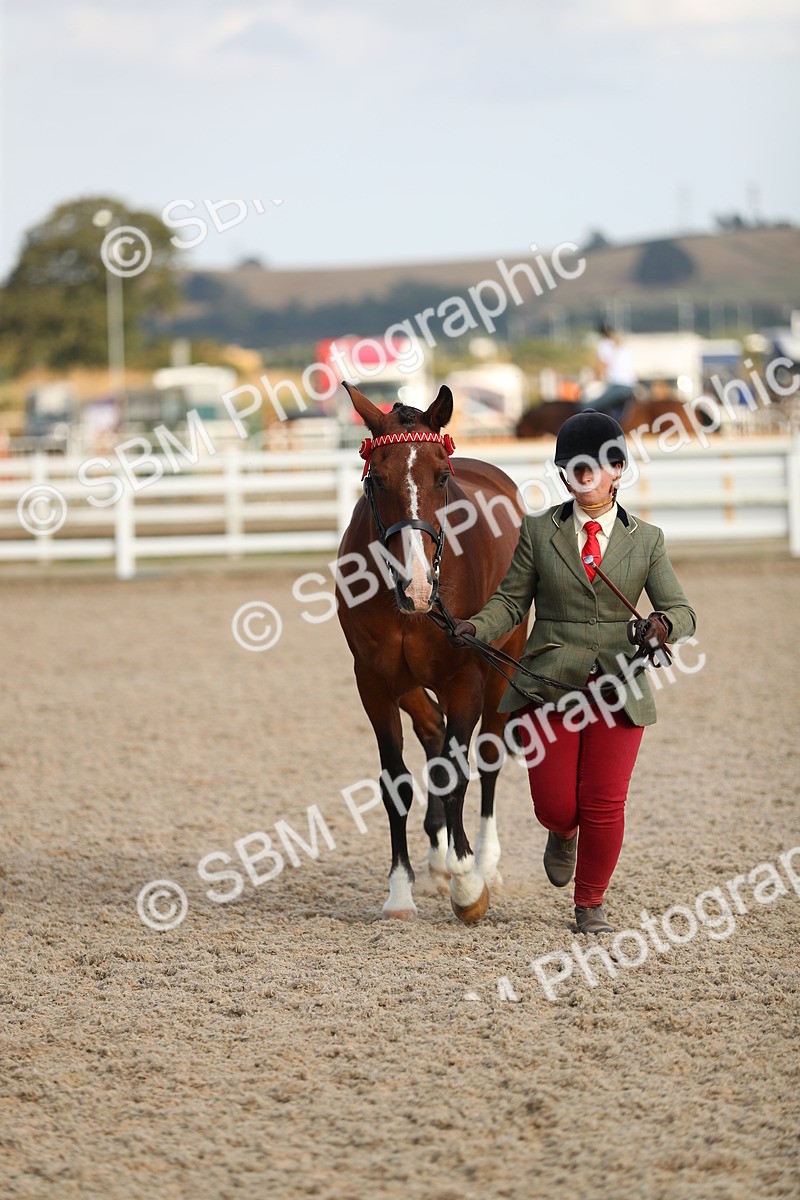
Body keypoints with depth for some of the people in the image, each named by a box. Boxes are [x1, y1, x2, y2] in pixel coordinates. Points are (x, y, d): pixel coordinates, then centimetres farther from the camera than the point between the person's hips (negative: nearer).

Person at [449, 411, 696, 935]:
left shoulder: (646, 540, 5)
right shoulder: (539, 531, 3)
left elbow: (682, 611, 1)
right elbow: (511, 599, 3)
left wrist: (662, 626, -23)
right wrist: (477, 628, -17)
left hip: (618, 689, 0)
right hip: (549, 686, 0)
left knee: (604, 805, -2)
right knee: (555, 805, -1)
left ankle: (591, 904, 19)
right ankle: (563, 835, 38)